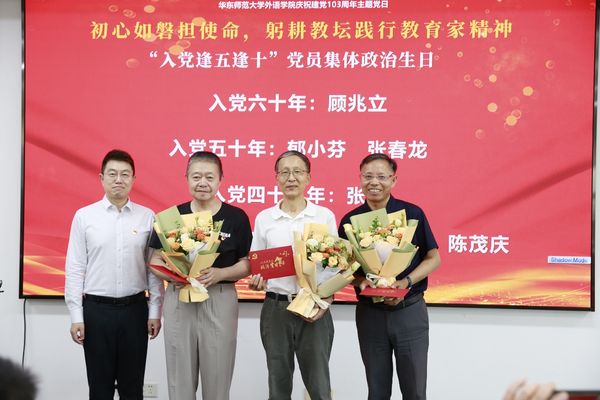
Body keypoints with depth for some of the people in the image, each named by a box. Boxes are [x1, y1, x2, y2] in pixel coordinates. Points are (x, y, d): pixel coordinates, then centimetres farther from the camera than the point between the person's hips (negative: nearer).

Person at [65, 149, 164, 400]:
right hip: (96, 309, -1)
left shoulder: (147, 217, 2)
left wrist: (155, 311, 2)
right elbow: (75, 268, 0)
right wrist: (76, 316, -3)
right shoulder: (84, 216, 0)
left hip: (135, 309, 1)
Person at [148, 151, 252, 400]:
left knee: (217, 379, 8)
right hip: (178, 301, 1)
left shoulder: (236, 217, -1)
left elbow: (247, 265, 0)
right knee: (180, 379, 10)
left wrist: (219, 274, -18)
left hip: (220, 301, -1)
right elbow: (155, 260, 7)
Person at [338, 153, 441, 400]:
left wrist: (406, 282, -17)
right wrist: (360, 281, -15)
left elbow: (433, 258, -1)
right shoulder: (350, 220, 0)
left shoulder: (412, 213, -5)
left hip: (409, 311, -1)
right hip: (369, 313, 2)